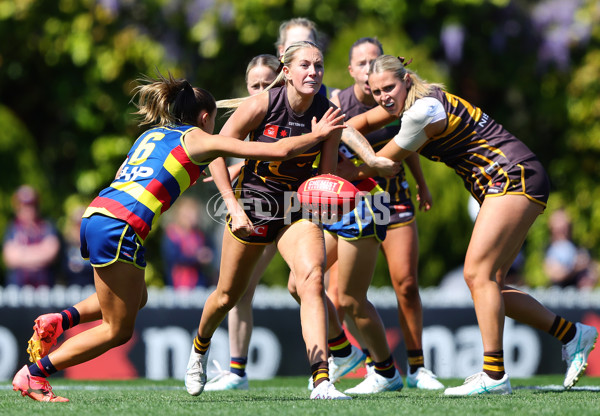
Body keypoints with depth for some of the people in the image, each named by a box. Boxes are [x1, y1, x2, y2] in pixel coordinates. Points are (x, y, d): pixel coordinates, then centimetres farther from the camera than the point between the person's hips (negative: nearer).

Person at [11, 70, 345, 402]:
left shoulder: (152, 135, 26)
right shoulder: (199, 140, 8)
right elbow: (279, 151, 7)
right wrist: (318, 134, 22)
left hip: (96, 216, 8)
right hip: (120, 228, -8)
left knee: (136, 299, 29)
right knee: (118, 331, 3)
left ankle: (60, 321, 11)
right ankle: (33, 375, 0)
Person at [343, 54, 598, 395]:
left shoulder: (423, 111, -19)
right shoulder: (409, 99, 10)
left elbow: (382, 164, -8)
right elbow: (362, 122, 27)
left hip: (514, 176, -10)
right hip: (504, 185, 10)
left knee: (478, 274, -17)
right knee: (488, 283, 5)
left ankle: (494, 376, -20)